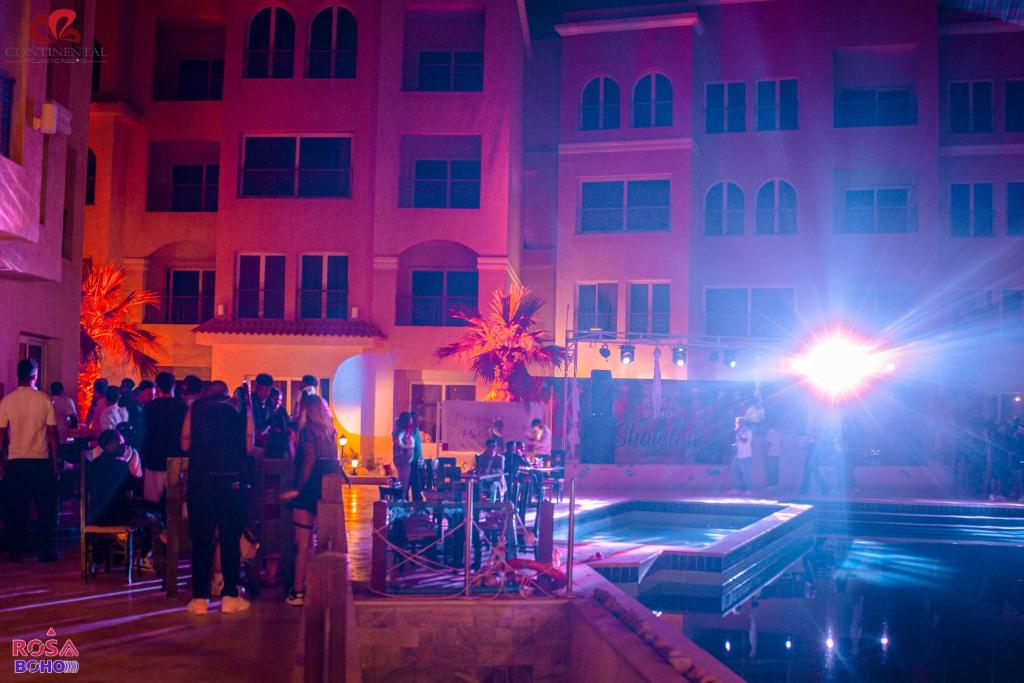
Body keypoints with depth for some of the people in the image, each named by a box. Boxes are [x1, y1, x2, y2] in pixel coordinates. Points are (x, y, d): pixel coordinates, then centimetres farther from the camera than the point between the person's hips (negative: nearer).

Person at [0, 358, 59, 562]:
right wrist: (55, 460, 4)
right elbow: (52, 434, -4)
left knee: (18, 507, 9)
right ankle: (44, 550, 6)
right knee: (45, 507, 7)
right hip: (41, 460, -2)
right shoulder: (44, 400, -5)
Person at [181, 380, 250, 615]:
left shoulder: (196, 408, 9)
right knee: (230, 538, 8)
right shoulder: (238, 410, 8)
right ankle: (230, 595, 9)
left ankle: (200, 598, 7)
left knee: (201, 538, 6)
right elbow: (249, 446, 4)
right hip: (232, 479, 0)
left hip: (200, 478, 0)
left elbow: (185, 444, 6)